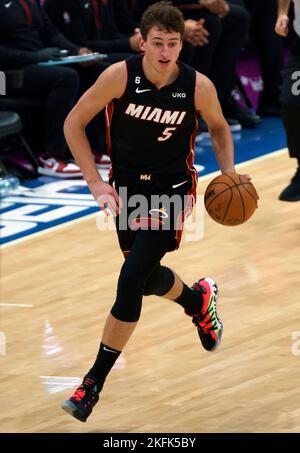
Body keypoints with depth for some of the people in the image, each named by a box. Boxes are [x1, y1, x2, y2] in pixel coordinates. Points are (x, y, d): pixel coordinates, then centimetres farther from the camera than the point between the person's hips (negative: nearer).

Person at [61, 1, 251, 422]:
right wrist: (96, 183, -13)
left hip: (172, 189, -2)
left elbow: (218, 127, 7)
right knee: (147, 278, 16)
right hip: (127, 185, 3)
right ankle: (199, 299, 52)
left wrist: (229, 175, -6)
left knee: (131, 280, -16)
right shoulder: (120, 76, -19)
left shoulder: (198, 86, -16)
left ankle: (95, 381, -6)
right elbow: (74, 123, -8)